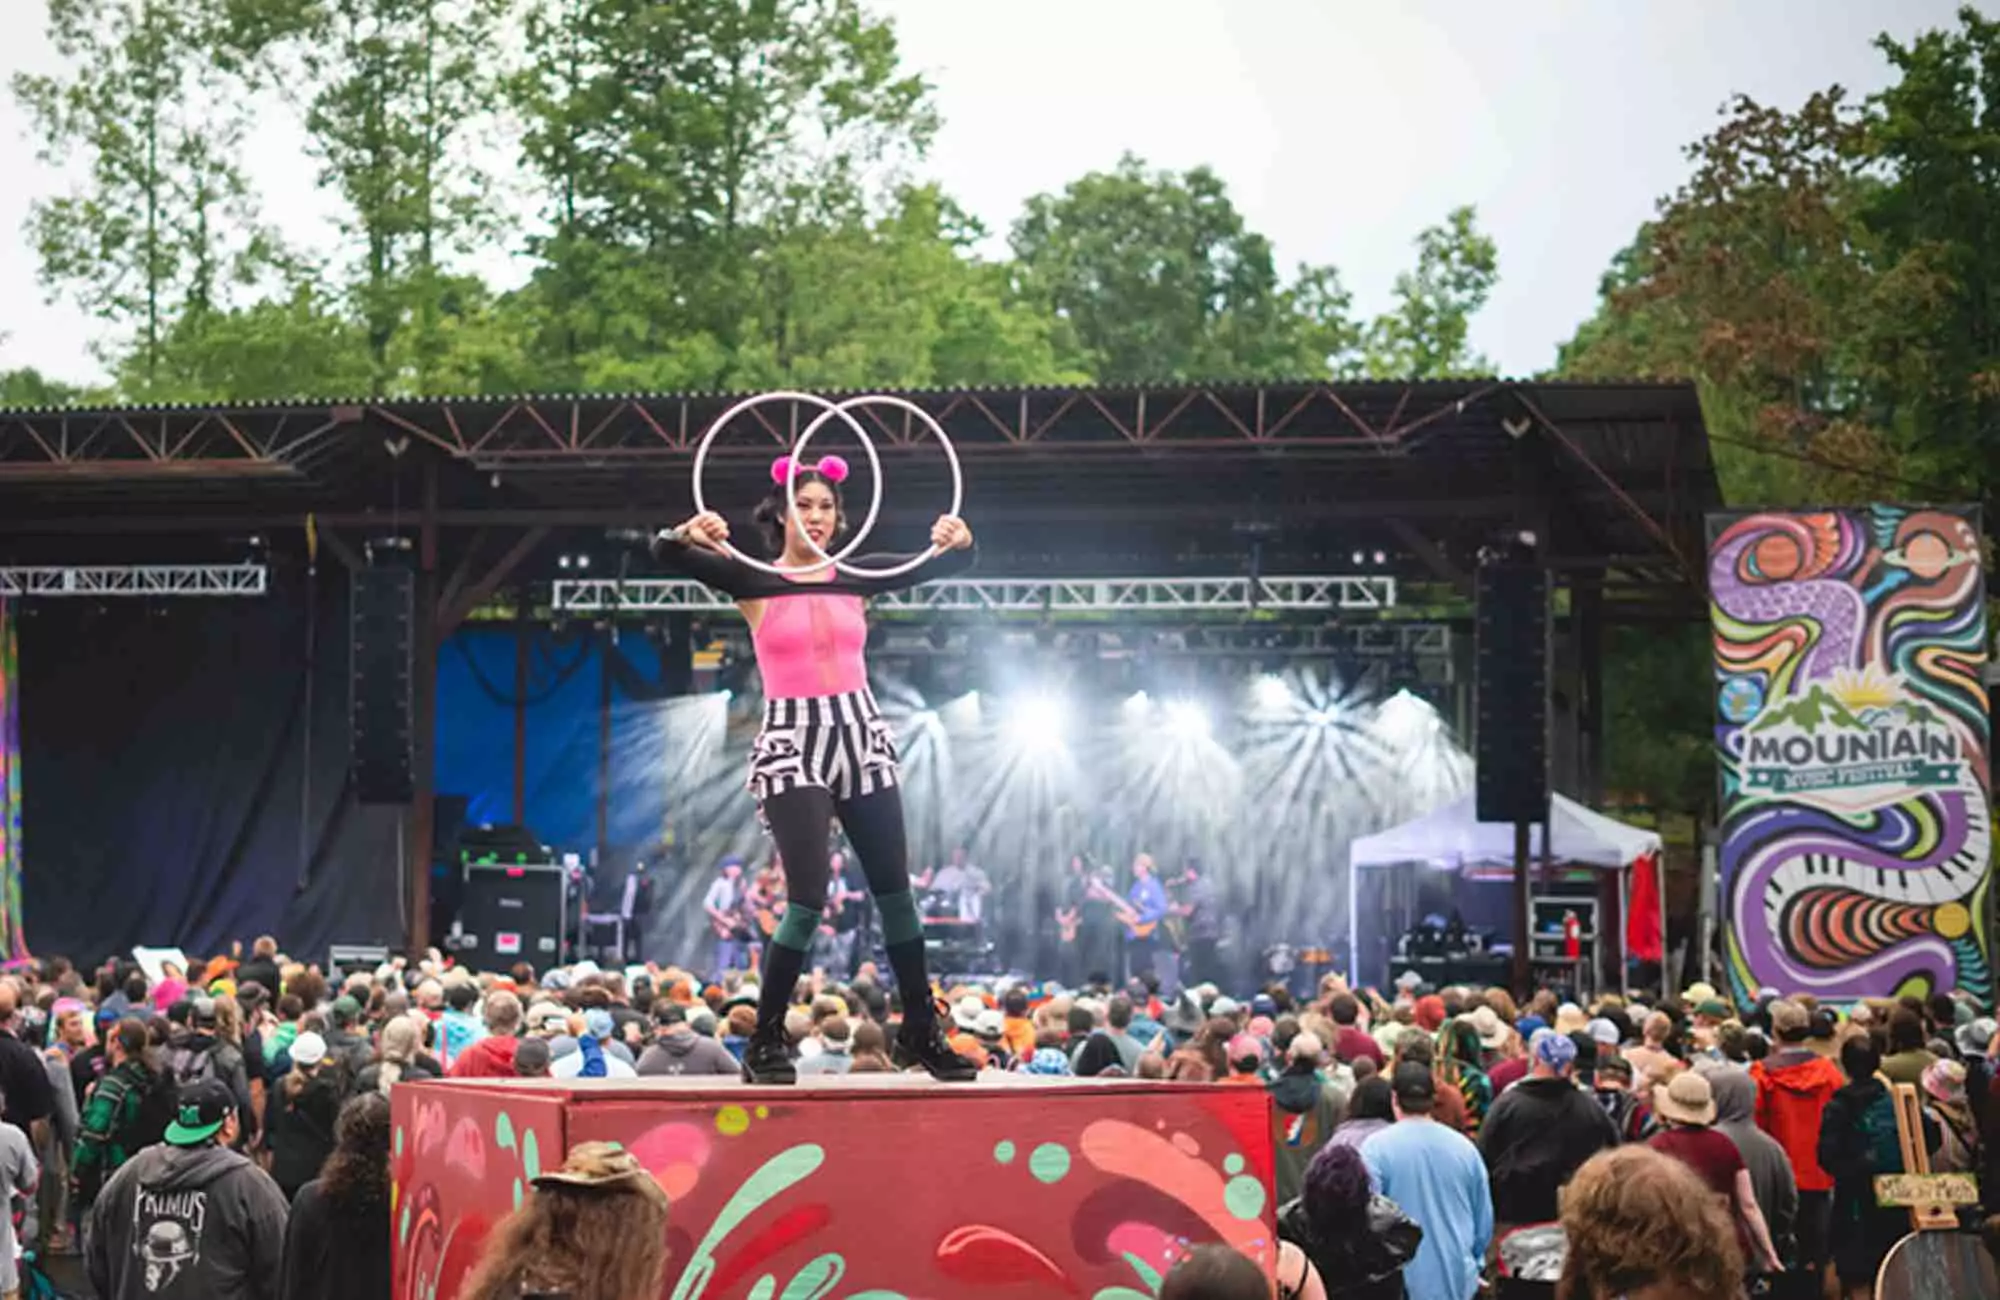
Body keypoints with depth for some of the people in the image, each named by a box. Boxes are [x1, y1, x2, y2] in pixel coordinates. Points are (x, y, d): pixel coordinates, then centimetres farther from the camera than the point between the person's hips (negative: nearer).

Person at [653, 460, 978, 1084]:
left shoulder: (857, 577, 9)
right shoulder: (753, 581, -1)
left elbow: (947, 565, 5)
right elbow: (666, 555, -14)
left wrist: (958, 538, -18)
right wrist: (689, 534, -37)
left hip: (860, 736, 4)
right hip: (791, 743, -4)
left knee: (894, 891, 7)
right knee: (809, 897, -15)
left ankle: (921, 1032, 20)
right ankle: (765, 1041, -4)